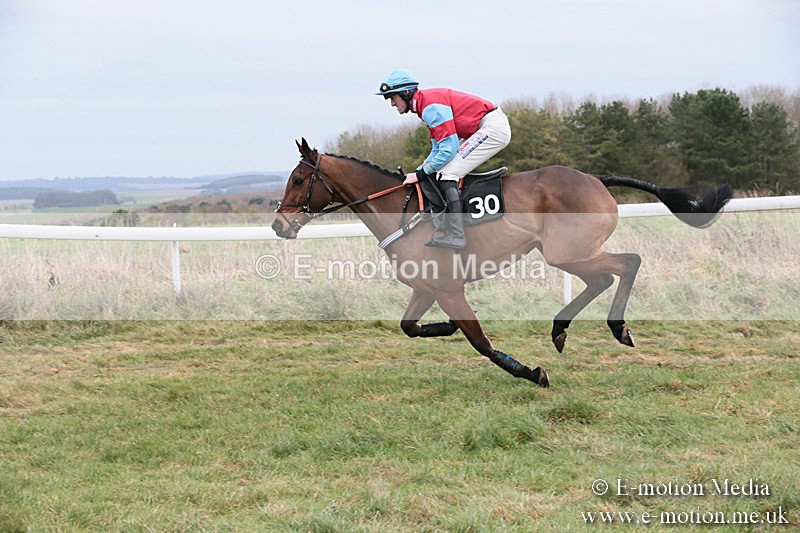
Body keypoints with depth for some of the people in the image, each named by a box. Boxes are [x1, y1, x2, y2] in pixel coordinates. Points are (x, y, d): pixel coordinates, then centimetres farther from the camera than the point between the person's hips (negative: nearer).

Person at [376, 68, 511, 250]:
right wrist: (417, 172, 8)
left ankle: (456, 234, -23)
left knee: (446, 173, -15)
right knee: (439, 172, 15)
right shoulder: (428, 105, 15)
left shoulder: (431, 106, -18)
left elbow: (448, 149, -21)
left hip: (493, 127, -11)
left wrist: (421, 173, -13)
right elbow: (438, 150, 20)